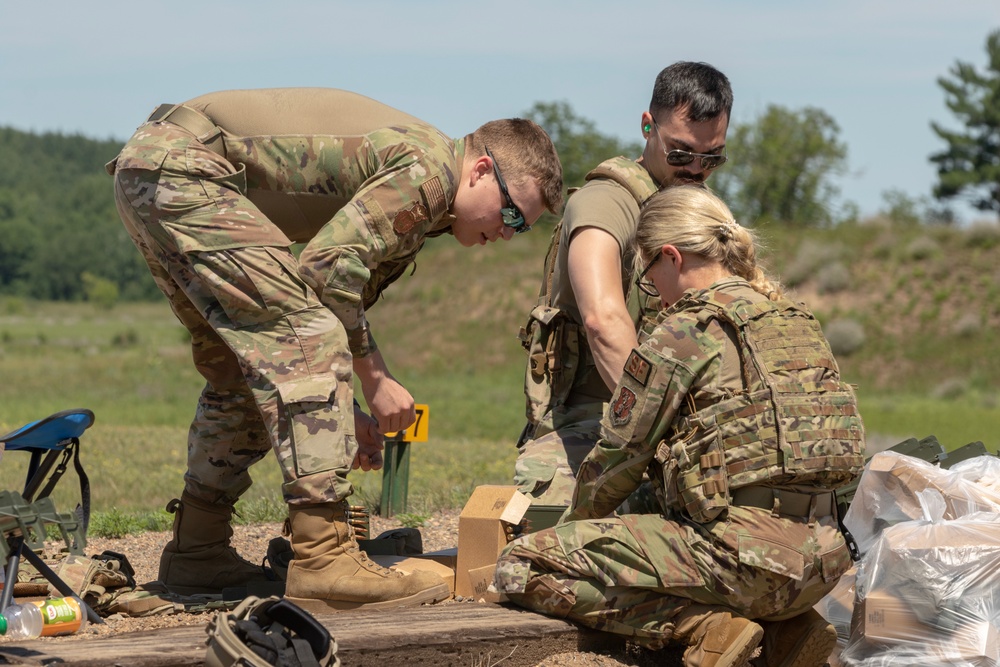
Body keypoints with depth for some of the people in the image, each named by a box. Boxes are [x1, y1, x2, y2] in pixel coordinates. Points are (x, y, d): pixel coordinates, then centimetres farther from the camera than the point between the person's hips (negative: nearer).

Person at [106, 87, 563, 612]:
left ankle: (196, 551, 25)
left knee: (243, 369, 18)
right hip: (182, 167, -11)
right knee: (306, 338, -16)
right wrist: (374, 379, -9)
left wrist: (345, 413, 16)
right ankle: (323, 561, -19)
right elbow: (328, 266, -18)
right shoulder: (428, 167, -12)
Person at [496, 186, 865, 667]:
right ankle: (782, 625, 13)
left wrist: (572, 526, 24)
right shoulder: (799, 325, 17)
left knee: (522, 567, -4)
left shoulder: (683, 334, -5)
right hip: (821, 563, 8)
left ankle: (700, 624, -11)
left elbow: (618, 458, 3)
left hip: (744, 556, -8)